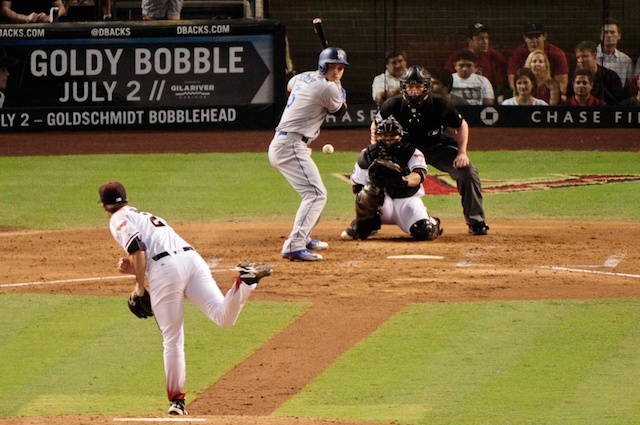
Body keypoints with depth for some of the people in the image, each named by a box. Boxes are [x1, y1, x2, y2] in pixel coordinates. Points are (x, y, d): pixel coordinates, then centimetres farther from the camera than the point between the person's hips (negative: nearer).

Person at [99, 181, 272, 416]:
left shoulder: (119, 219, 14)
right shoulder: (147, 216, 38)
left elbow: (137, 247, -4)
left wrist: (139, 285, 2)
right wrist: (134, 268, 22)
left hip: (165, 269, -6)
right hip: (192, 256, 6)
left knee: (172, 341, 1)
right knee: (224, 317, -13)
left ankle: (177, 401, 6)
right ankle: (245, 281, -36)